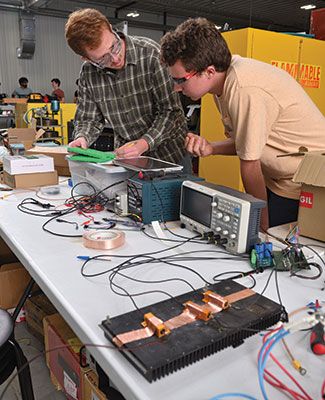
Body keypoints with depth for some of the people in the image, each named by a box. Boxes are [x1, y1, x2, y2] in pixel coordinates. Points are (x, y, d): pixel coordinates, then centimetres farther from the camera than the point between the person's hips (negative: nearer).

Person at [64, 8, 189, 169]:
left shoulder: (150, 53, -19)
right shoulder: (88, 73, -7)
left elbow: (170, 110, -18)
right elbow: (88, 119, 3)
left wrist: (145, 142, -30)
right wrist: (82, 138, -19)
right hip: (126, 156, 3)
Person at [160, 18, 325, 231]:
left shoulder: (245, 90, -28)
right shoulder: (226, 78, 0)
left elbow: (250, 164, -20)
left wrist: (263, 225, -10)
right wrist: (210, 148, -11)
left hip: (304, 187, -8)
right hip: (279, 180, 8)